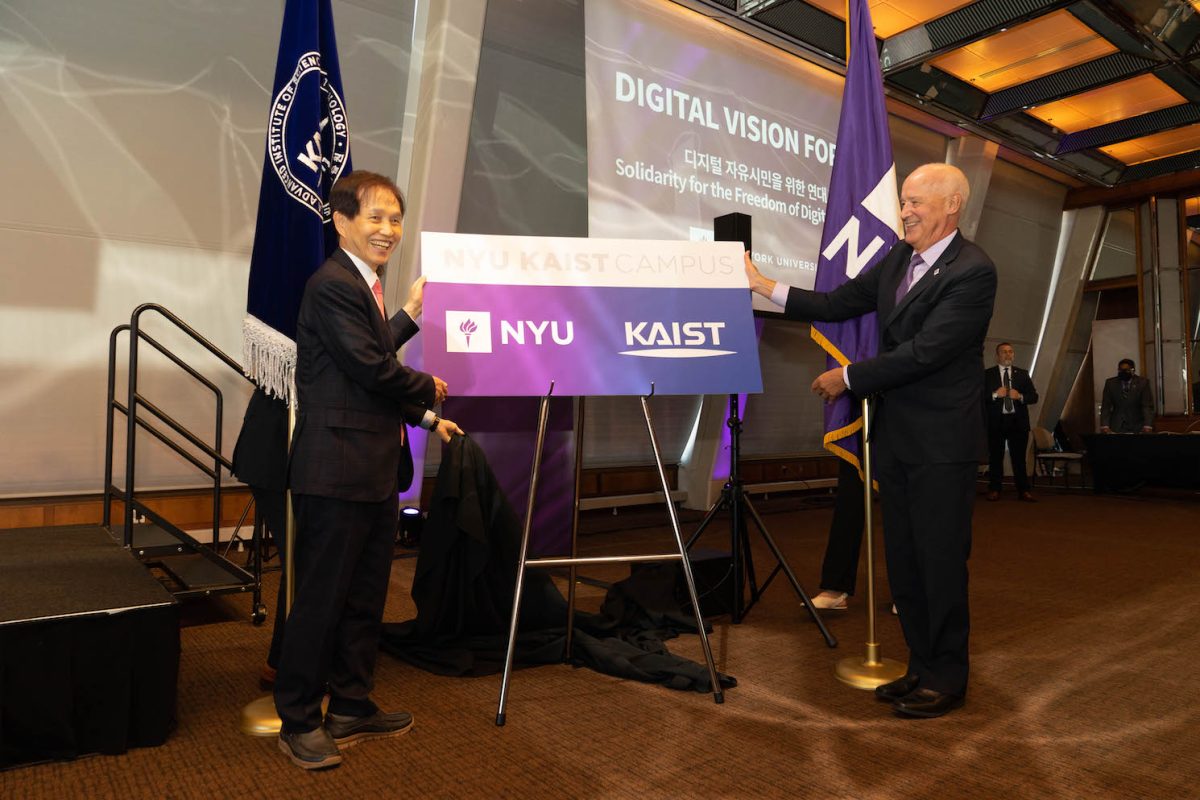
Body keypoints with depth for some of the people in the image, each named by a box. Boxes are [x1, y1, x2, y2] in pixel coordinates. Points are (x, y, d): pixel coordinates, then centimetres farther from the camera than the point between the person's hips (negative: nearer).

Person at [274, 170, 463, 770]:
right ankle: (298, 721, 20)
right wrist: (428, 388, -4)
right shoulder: (332, 284, -13)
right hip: (337, 469, -10)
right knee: (321, 599, 3)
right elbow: (370, 366, -19)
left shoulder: (364, 286, 18)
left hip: (376, 472, 10)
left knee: (365, 598, 17)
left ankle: (352, 708, 31)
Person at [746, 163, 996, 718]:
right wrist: (764, 286, 5)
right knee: (903, 561, 13)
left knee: (940, 560, 2)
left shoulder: (973, 271, -14)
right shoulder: (897, 259, 10)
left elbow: (924, 351, -21)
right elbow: (838, 304, 11)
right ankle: (921, 667, 28)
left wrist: (848, 377, -14)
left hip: (941, 442, -7)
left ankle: (947, 679, 19)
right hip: (895, 435, 8)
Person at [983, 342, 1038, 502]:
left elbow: (1034, 396, 6)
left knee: (1019, 457, 4)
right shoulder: (988, 374, 5)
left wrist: (1020, 396, -12)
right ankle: (994, 490, 11)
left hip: (1018, 421, 2)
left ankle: (1023, 490, 8)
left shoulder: (1022, 374, 12)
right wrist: (995, 395, -19)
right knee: (995, 457, 4)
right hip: (996, 421, -2)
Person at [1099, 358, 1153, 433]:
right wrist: (1105, 426, -14)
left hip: (1137, 427, 0)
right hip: (1117, 426, 0)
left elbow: (1147, 406, -7)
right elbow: (1106, 406, -2)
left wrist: (1147, 426, -20)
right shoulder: (1110, 383, 1)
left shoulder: (1142, 383, -2)